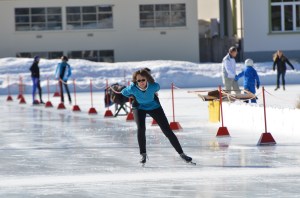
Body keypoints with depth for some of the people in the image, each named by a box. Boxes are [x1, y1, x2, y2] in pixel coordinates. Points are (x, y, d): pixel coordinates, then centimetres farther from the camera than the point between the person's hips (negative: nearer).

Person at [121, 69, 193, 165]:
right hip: (139, 108, 0)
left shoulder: (154, 86, -32)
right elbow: (123, 92, -8)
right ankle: (143, 154, -7)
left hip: (154, 106, 1)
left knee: (167, 130, -1)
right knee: (141, 128, -24)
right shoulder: (132, 88, -32)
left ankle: (181, 153, 8)